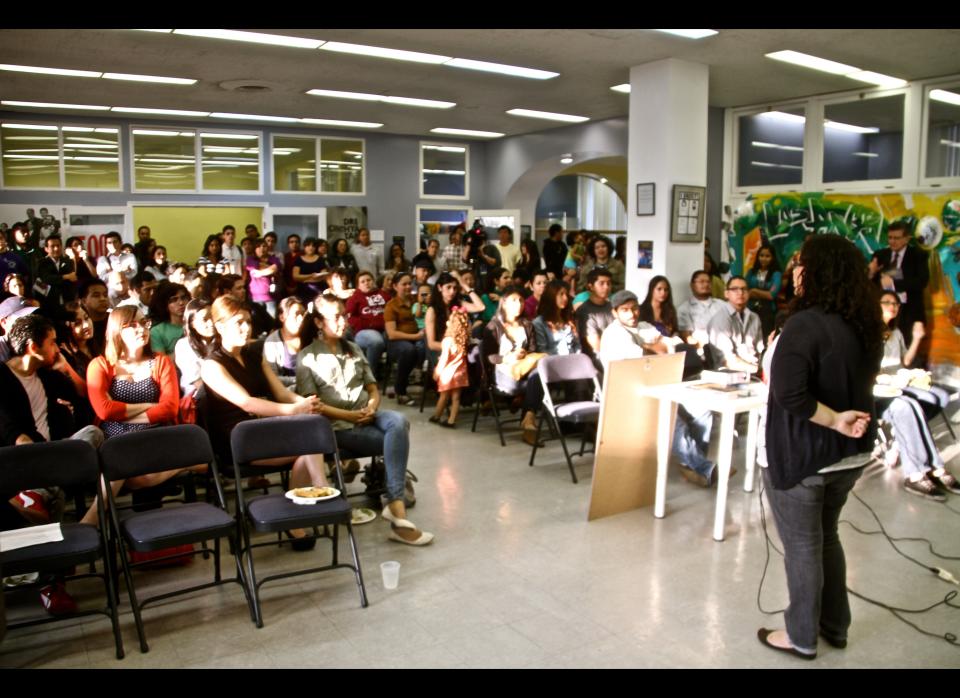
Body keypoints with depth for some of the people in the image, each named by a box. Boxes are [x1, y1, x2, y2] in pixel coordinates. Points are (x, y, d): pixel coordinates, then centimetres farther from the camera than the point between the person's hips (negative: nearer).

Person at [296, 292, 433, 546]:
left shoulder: (353, 349, 19)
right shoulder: (307, 357, 1)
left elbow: (372, 388, 17)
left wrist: (371, 407, -6)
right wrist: (350, 415, -16)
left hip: (367, 417, 5)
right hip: (337, 426, -5)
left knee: (398, 421, -31)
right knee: (398, 440, -25)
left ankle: (395, 504, -34)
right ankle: (397, 507, -20)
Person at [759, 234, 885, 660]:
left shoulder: (806, 323, -23)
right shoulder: (865, 323, 4)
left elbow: (789, 394, -33)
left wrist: (833, 420, -20)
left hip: (804, 455, -8)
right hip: (850, 452, 8)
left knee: (801, 546, 8)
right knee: (826, 536, 23)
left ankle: (801, 637, 24)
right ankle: (835, 626, 37)